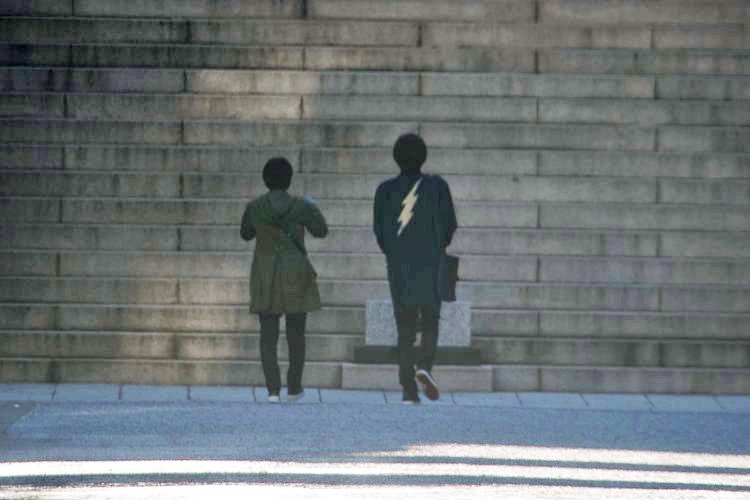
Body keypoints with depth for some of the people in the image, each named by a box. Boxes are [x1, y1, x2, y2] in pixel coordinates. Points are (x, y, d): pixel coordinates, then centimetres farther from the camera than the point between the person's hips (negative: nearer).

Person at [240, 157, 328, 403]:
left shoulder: (254, 207, -4)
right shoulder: (301, 207, -8)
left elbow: (246, 234, 14)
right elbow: (321, 231, 8)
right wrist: (313, 209, 26)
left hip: (264, 277, 1)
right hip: (296, 276, -1)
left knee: (268, 334, 2)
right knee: (296, 333, 11)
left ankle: (273, 389, -8)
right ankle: (294, 387, 17)